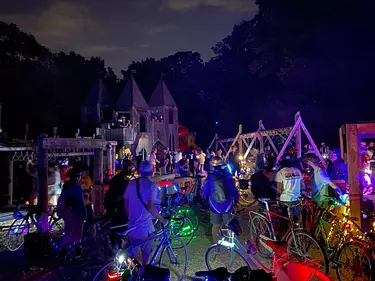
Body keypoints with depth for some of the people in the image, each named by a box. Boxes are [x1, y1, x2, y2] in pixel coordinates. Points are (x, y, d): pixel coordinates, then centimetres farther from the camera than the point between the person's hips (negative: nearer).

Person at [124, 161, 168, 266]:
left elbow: (126, 204, 8)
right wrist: (163, 220, -13)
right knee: (146, 253, 18)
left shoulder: (132, 183, 1)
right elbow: (150, 207, -25)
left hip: (132, 225, 6)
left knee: (132, 251, 26)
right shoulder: (152, 185, -17)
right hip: (145, 227, -5)